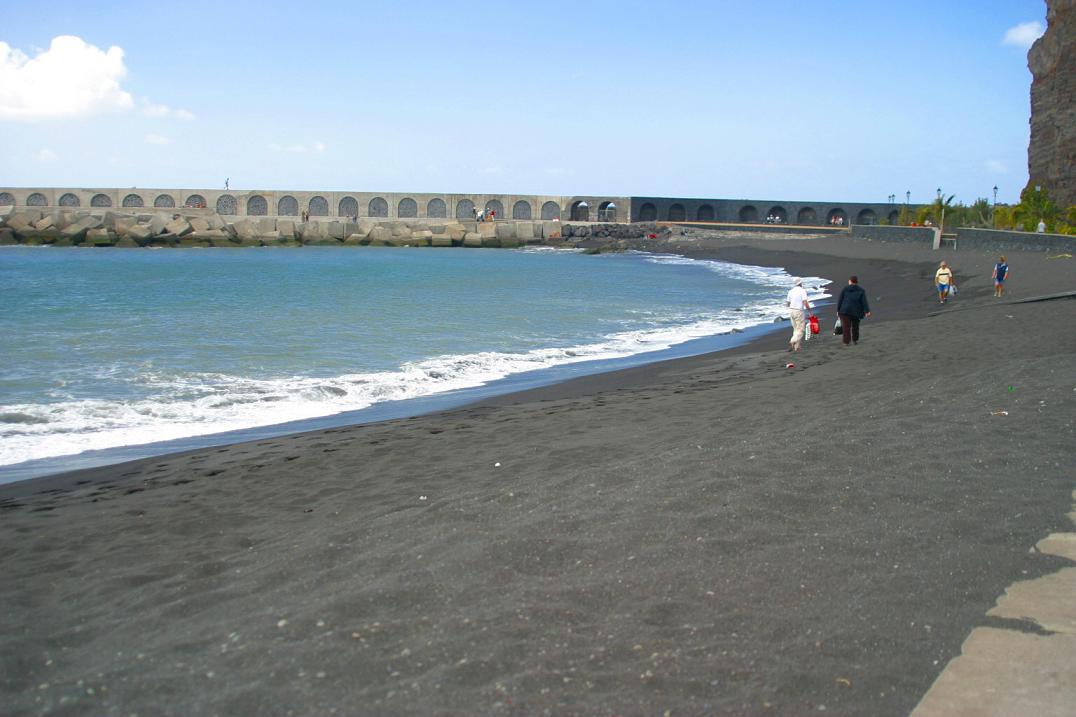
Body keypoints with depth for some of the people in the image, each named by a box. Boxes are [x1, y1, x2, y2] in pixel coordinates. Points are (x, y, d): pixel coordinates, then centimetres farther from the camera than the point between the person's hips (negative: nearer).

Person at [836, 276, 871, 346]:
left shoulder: (845, 289, 3)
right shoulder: (861, 290, 5)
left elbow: (840, 300, 1)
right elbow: (864, 301, -5)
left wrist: (838, 310, 7)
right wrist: (867, 311, -10)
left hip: (845, 311, -2)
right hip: (856, 311, 2)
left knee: (846, 327, -5)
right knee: (855, 326, 19)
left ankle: (846, 341, -11)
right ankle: (855, 340, 27)